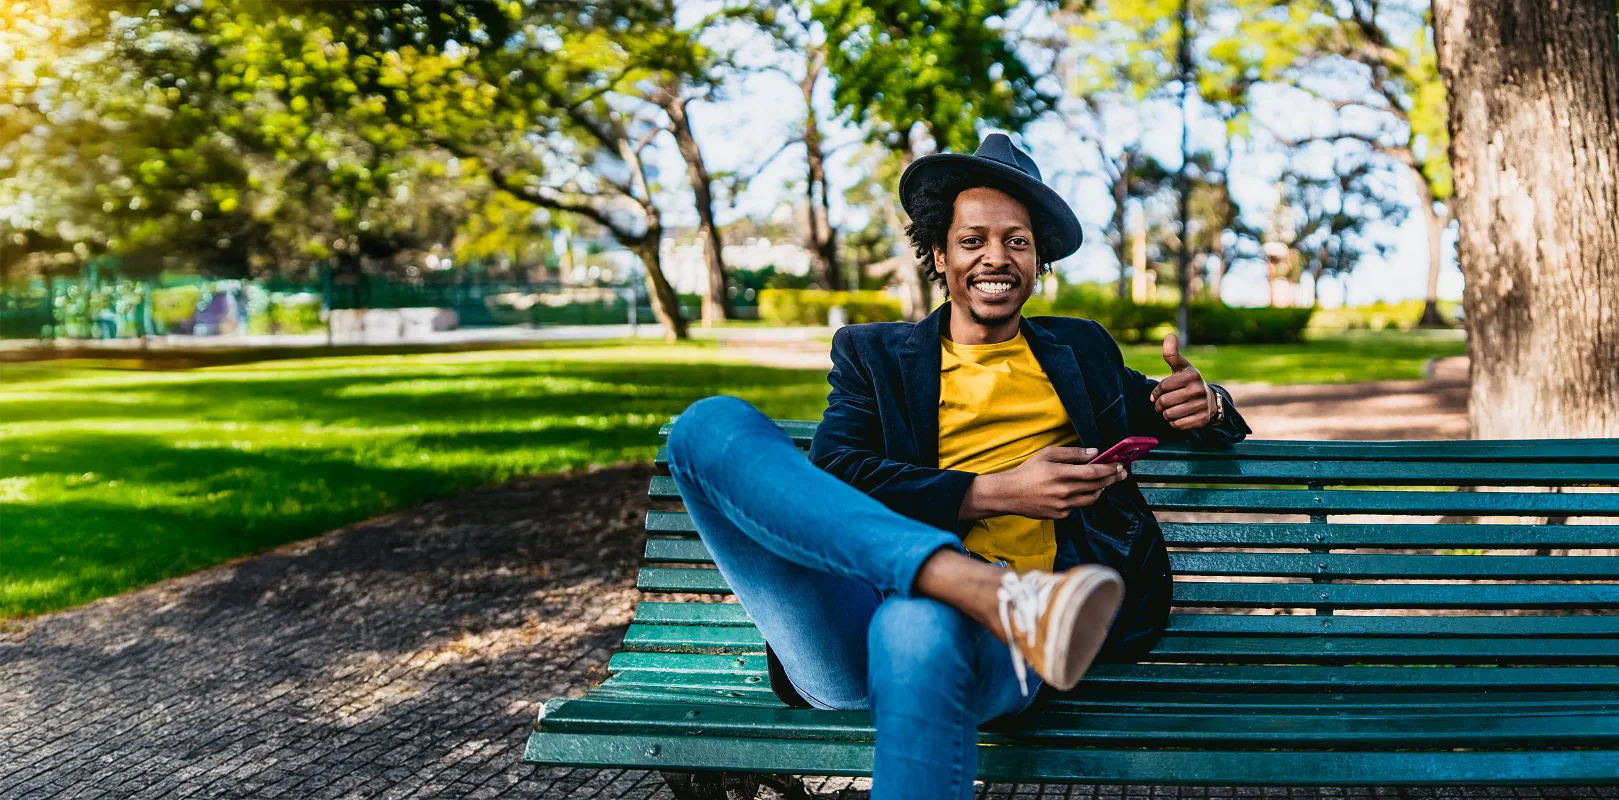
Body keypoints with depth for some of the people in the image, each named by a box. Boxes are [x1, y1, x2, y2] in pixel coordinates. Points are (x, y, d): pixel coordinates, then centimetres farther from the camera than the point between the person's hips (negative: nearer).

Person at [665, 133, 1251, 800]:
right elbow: (831, 474, 4)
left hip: (993, 639, -2)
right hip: (849, 649, 2)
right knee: (712, 423, -24)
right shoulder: (872, 354, 22)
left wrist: (1204, 403, 11)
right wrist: (993, 494, -8)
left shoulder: (1081, 348, 28)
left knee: (918, 627, -42)